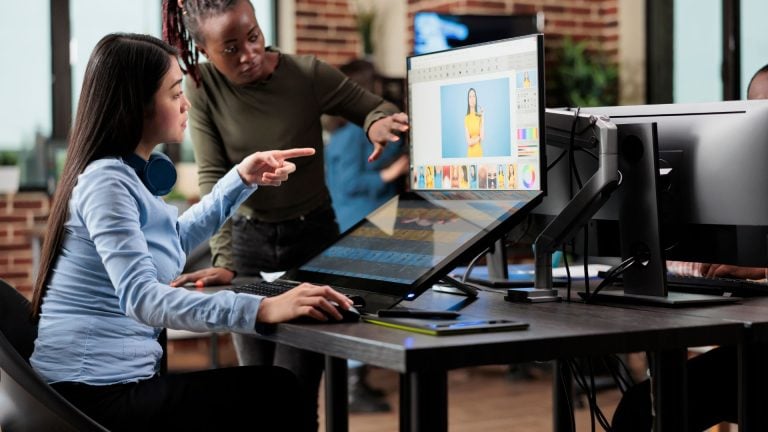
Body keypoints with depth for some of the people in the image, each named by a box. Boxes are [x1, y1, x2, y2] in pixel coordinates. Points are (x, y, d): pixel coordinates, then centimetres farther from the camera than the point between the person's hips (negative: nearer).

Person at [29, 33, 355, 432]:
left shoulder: (131, 174, 12)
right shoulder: (106, 182, -17)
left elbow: (173, 239, 32)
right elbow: (141, 298, -30)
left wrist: (243, 180, 22)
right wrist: (263, 309, -39)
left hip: (113, 379, 9)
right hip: (92, 395, -9)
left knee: (274, 387, 2)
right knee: (274, 392, -13)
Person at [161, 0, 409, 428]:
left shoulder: (308, 74, -13)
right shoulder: (202, 87, -10)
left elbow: (379, 108, -5)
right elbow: (213, 178, -14)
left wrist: (378, 123, -31)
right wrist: (223, 260, -25)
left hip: (313, 237, -2)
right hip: (248, 241, 2)